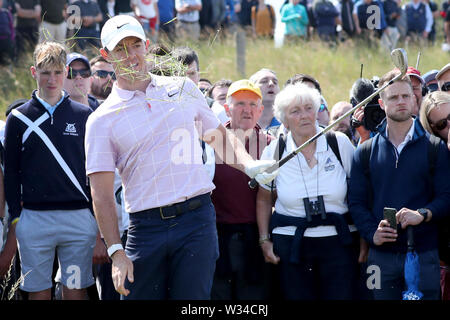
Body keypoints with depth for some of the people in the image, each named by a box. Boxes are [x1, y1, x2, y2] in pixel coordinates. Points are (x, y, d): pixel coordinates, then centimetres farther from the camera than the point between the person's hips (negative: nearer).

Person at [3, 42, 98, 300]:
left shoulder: (83, 116, 7)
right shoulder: (19, 118, 6)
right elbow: (11, 172, 8)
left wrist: (98, 219, 5)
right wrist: (15, 217, 0)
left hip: (79, 218, 0)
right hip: (34, 218, 0)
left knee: (76, 291, 2)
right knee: (38, 291, 3)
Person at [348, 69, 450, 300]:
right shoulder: (366, 151, 10)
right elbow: (356, 201, 6)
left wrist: (423, 214, -20)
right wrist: (372, 233, -11)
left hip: (424, 254, -1)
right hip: (381, 254, 2)